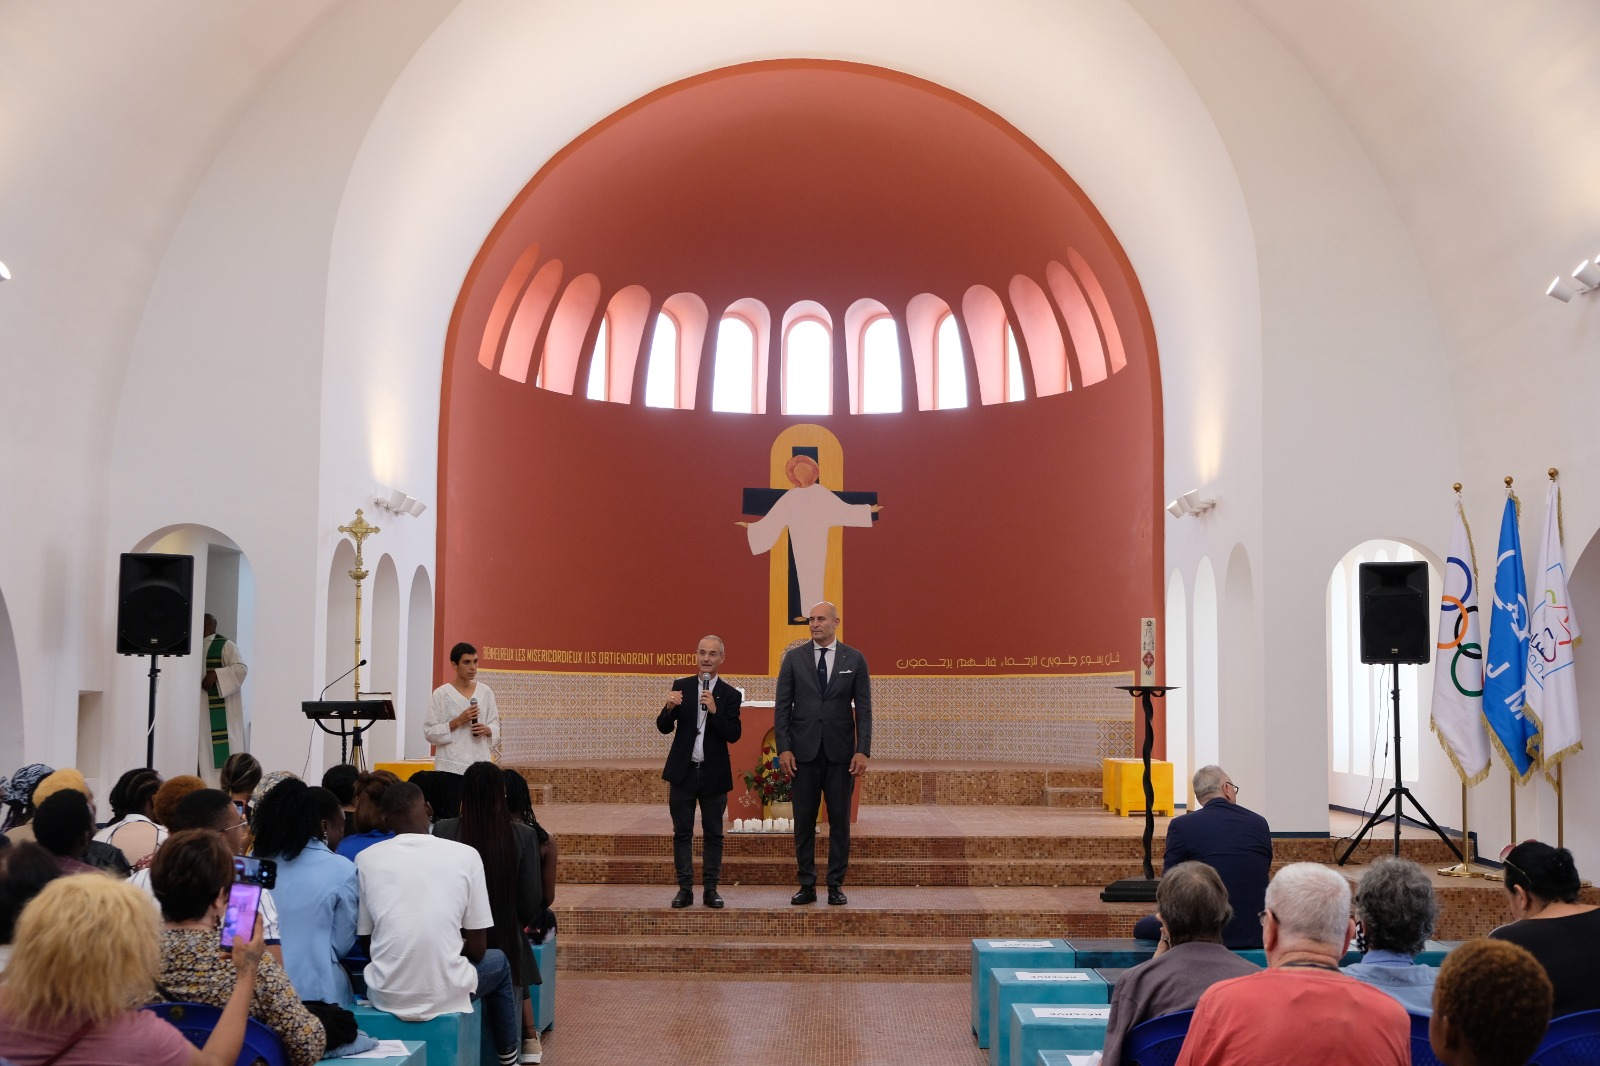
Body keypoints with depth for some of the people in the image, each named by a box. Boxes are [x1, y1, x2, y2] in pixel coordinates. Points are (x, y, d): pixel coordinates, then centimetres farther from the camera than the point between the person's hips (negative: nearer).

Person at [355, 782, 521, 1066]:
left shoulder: (366, 859, -2)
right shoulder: (465, 855, -5)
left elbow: (364, 939, 6)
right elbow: (477, 949, 0)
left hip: (385, 995, 2)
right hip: (447, 995, -2)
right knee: (498, 961, 31)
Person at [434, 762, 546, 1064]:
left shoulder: (443, 830, -14)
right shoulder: (523, 835, -14)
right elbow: (532, 902, -9)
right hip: (505, 938, 0)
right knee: (516, 974, 30)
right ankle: (529, 1039, 39)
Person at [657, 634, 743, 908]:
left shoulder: (730, 695, -2)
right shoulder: (681, 687, 2)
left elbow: (733, 735, -10)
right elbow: (664, 728, 1)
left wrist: (714, 710, -24)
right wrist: (669, 708, -20)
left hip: (714, 774, -1)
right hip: (683, 772, 1)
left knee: (713, 834, 6)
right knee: (682, 833, 5)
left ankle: (710, 889, 13)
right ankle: (685, 889, 11)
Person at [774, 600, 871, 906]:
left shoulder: (854, 660, 3)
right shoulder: (794, 658, 3)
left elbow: (863, 708, 1)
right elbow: (782, 706, 3)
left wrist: (863, 751, -7)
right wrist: (783, 748, -6)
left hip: (840, 752, 0)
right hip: (804, 751, 0)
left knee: (840, 820, 4)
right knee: (804, 820, 4)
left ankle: (836, 885, 12)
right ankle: (807, 885, 11)